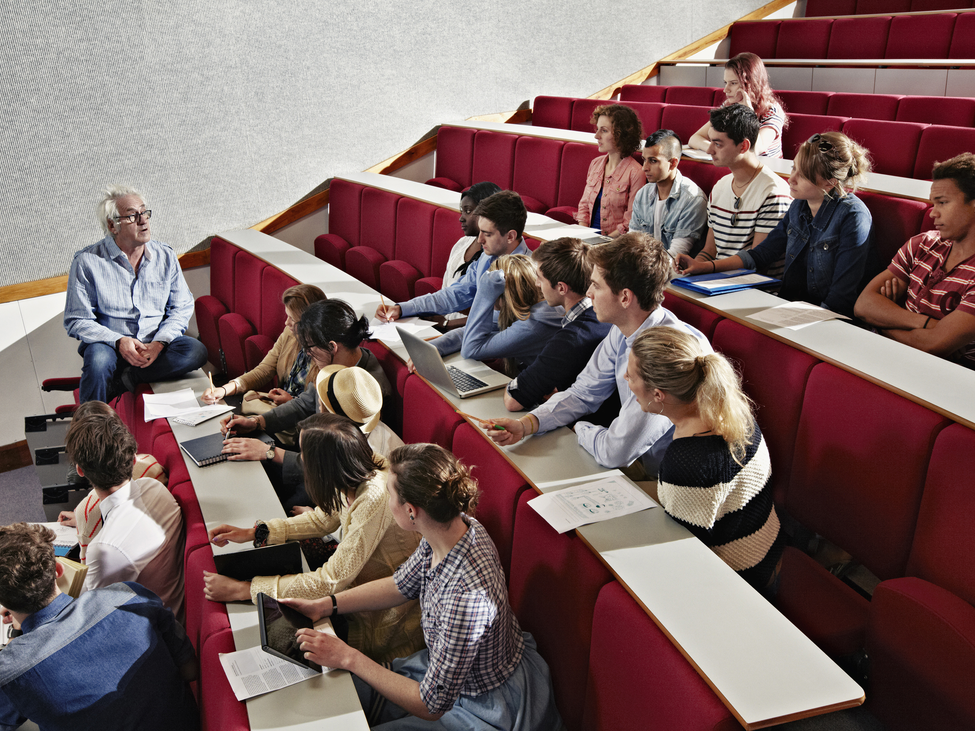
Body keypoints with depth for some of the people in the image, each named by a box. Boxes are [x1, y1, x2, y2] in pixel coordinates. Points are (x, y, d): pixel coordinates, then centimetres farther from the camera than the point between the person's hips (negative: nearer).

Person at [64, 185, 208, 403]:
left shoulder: (166, 256, 4)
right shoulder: (87, 261, -4)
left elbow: (182, 307, 5)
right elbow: (76, 321, -4)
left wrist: (159, 342, -13)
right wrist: (119, 341, -21)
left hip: (157, 346, 3)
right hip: (110, 344, -2)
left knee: (196, 351, -27)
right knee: (98, 358, -37)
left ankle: (119, 380, -21)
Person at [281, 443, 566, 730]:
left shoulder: (466, 596, -41)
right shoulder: (456, 526, -15)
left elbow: (432, 705, -27)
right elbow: (402, 585, 6)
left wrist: (349, 658, -22)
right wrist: (325, 605, -1)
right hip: (445, 665, 7)